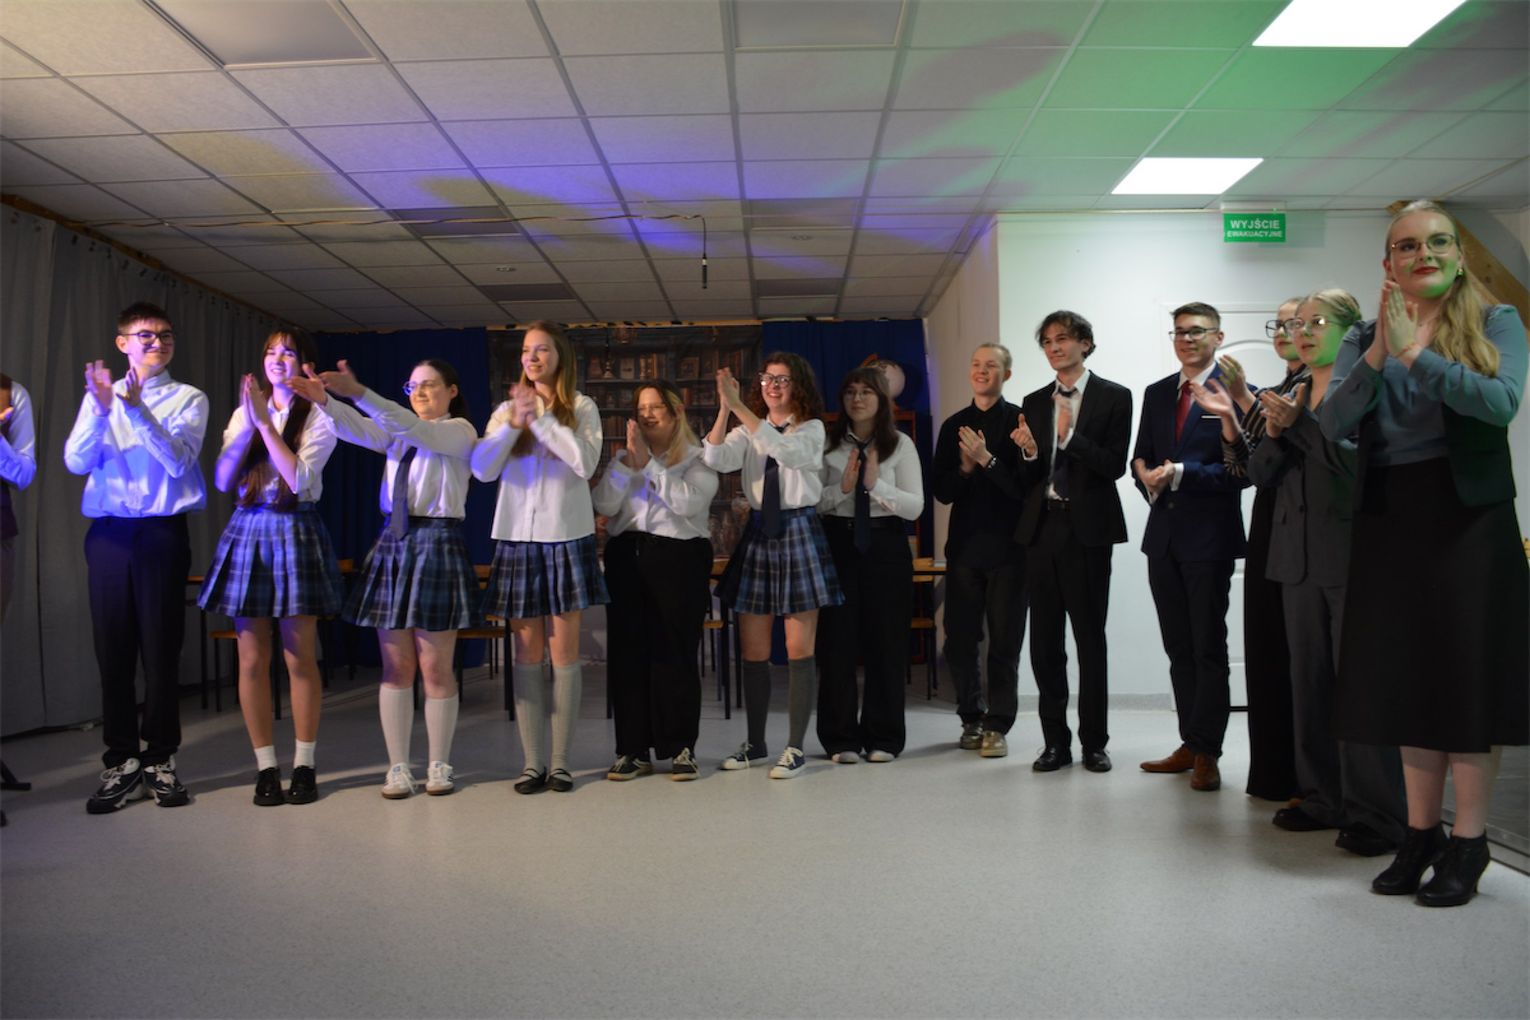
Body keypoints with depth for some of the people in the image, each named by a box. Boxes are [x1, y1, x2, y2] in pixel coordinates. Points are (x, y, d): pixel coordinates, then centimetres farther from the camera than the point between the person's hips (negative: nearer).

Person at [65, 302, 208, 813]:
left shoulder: (189, 399, 7)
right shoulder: (99, 396, 13)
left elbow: (179, 460, -8)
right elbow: (76, 461, 0)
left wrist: (136, 409, -19)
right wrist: (101, 408, -15)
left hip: (162, 532, -2)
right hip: (108, 533, 2)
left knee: (162, 649, -1)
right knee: (112, 649, 3)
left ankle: (160, 760, 10)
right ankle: (121, 762, 12)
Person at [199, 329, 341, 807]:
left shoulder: (318, 417, 1)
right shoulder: (243, 413, 13)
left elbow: (299, 477, -13)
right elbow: (222, 480, 3)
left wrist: (266, 420, -13)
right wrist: (249, 424, -8)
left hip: (296, 531, -3)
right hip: (247, 532, 4)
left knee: (300, 657, 1)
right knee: (252, 659, 3)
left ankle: (304, 766, 11)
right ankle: (266, 768, 12)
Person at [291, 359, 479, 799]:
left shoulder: (459, 431, 0)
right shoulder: (399, 431, 17)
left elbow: (414, 430, -20)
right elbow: (361, 432, -4)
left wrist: (358, 393, -29)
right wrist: (325, 401, -23)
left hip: (437, 544, -5)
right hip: (392, 543, 5)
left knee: (436, 668, 1)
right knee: (395, 667, 6)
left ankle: (439, 764, 14)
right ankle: (397, 765, 15)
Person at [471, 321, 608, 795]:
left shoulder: (581, 407, 5)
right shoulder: (507, 409, 12)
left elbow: (586, 462, -13)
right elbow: (482, 468, -3)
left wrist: (540, 419, -12)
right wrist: (515, 422, -16)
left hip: (566, 538, -2)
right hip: (517, 538, 2)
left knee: (564, 653, 1)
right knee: (527, 653, 4)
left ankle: (560, 761, 8)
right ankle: (533, 761, 10)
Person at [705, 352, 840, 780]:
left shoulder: (811, 429, -1)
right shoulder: (749, 430, 10)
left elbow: (782, 449, -22)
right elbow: (715, 459, -8)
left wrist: (738, 406, -25)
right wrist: (724, 408, -19)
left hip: (799, 532, -4)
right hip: (758, 534, 4)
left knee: (799, 650, 0)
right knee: (752, 651, 9)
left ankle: (796, 747, 9)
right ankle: (755, 742, 24)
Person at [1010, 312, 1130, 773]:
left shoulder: (1114, 397, 1)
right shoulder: (1034, 403, 12)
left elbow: (1115, 465, -9)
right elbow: (1029, 479, 11)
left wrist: (1070, 438, -20)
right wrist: (1029, 453, -10)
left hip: (1086, 528, -4)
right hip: (1042, 527, 4)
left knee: (1090, 639, 3)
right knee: (1044, 641, 6)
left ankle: (1094, 742, 14)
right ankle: (1055, 741, 16)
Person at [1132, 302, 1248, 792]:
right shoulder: (1157, 393, 13)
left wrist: (1180, 473, -19)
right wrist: (1146, 475, -7)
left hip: (1209, 536, -6)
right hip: (1164, 535, 6)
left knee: (1208, 648, 2)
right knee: (1178, 647, 12)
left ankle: (1206, 753, 11)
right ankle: (1191, 744, 23)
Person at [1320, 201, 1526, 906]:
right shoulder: (1365, 338, 9)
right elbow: (1333, 423, -6)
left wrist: (1415, 352, -21)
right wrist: (1377, 354, -18)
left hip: (1467, 517, -3)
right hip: (1391, 521, 3)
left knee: (1466, 674, 0)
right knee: (1407, 677, 8)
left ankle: (1468, 842, 12)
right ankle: (1420, 835, 19)